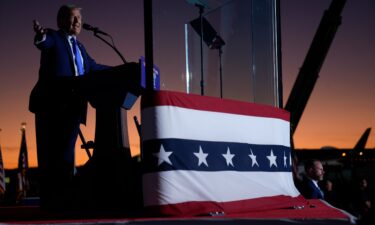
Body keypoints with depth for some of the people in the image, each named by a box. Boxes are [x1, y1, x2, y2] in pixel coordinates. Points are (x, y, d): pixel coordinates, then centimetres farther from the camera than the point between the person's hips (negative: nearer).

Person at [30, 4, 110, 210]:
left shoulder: (79, 47, 25)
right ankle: (50, 200, -8)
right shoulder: (53, 37, 3)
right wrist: (40, 36, -45)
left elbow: (93, 67, 36)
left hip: (72, 107, 7)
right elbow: (45, 43, -21)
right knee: (50, 154, -7)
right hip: (52, 105, -6)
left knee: (66, 155, 4)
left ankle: (64, 200, 4)